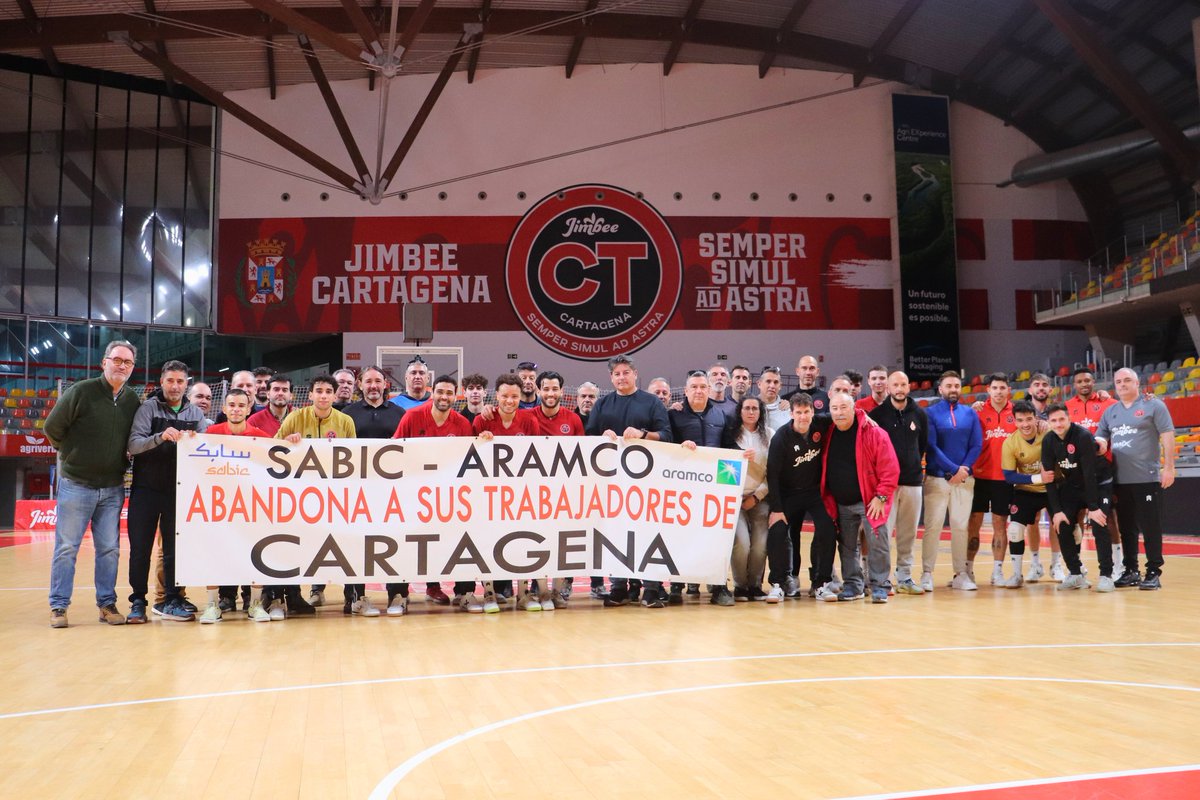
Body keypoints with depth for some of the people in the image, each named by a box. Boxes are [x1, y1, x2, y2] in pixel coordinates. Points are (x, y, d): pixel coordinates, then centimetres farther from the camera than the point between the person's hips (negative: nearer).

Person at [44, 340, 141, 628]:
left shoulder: (133, 400, 4)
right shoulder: (81, 391, -9)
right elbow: (52, 427, -4)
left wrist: (122, 464, 6)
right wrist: (74, 455, 5)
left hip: (113, 488, 4)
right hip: (76, 484, -4)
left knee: (110, 549, 6)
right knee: (66, 547, 2)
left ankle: (107, 604, 15)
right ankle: (58, 606, 10)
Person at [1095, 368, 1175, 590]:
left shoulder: (1153, 405, 0)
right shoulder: (1110, 412, 15)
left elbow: (1167, 436, -5)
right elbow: (1099, 437, 18)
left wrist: (1169, 467, -12)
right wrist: (1100, 443, -7)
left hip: (1147, 478, -5)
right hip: (1120, 480, 5)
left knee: (1150, 527, -2)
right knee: (1126, 527, 10)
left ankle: (1153, 573, 5)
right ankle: (1131, 571, 19)